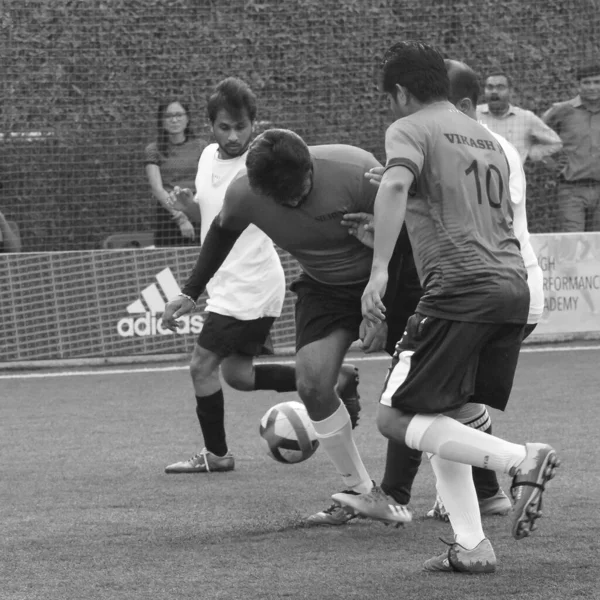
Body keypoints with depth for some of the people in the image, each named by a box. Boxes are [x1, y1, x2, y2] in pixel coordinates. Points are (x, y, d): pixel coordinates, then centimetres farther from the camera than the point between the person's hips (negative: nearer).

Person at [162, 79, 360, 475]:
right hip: (227, 286, 9)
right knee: (236, 373, 14)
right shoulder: (210, 156, 8)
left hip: (250, 287, -9)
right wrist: (188, 204, -1)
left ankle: (216, 454, 12)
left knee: (202, 365, -5)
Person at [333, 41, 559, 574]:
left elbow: (395, 185, -19)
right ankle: (472, 545, 4)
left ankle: (521, 460, -18)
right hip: (515, 286, 8)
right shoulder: (487, 138, 25)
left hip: (460, 286, -8)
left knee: (396, 419, -2)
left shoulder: (411, 130, 2)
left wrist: (379, 270, -27)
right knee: (444, 419, 16)